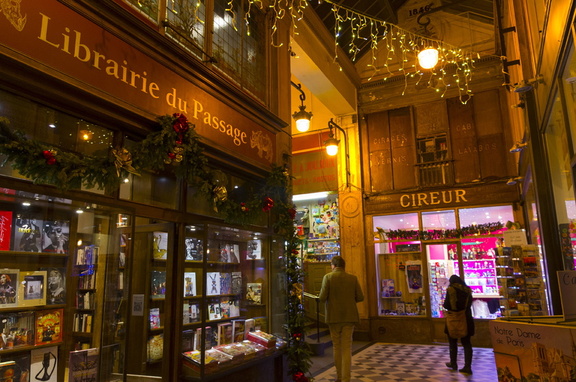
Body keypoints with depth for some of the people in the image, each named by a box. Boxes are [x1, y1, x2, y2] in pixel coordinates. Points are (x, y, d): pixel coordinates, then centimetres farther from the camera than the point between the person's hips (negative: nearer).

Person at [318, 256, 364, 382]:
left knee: (337, 347, 13)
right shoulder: (353, 278, 0)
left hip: (334, 317, -1)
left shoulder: (328, 277, -7)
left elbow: (322, 298, -12)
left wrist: (327, 298, 11)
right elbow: (360, 297, 0)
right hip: (349, 316, 1)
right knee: (347, 348, 4)